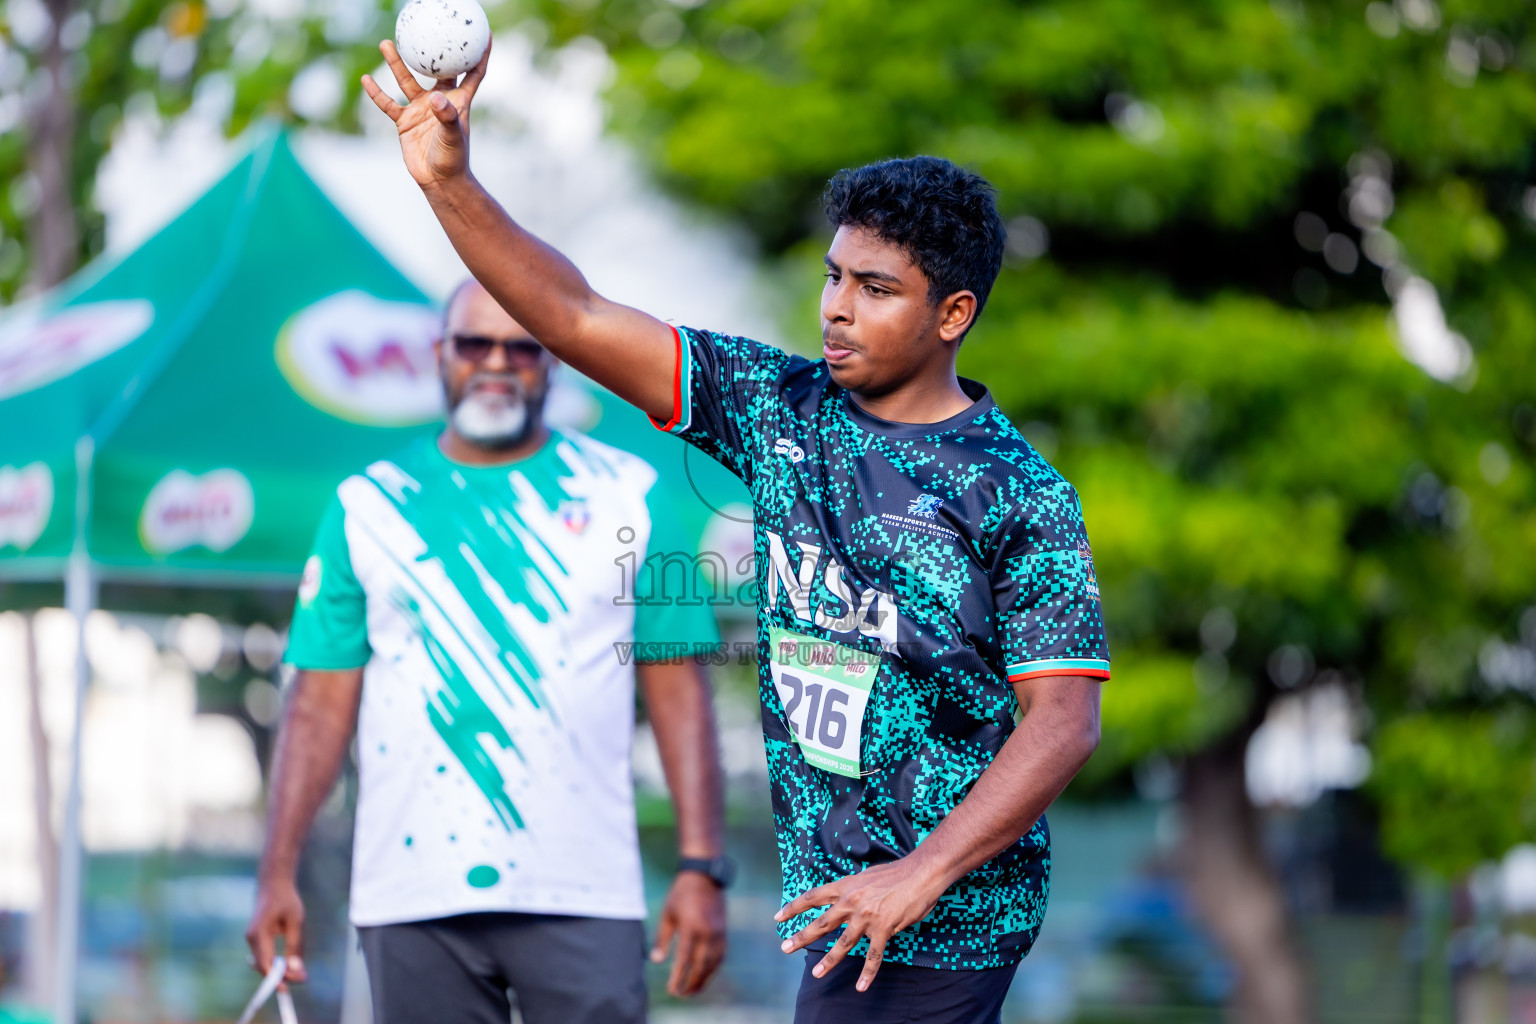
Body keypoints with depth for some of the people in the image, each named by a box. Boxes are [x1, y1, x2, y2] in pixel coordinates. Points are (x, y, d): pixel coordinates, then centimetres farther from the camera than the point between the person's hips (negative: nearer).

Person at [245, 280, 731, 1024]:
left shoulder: (625, 495, 8)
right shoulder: (368, 507, 9)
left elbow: (678, 690, 4)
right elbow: (321, 704, 6)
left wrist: (701, 867, -4)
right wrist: (277, 873, -2)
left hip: (581, 896, -1)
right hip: (412, 899, 1)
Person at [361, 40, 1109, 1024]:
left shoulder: (1022, 496, -11)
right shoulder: (781, 409, 5)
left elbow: (1065, 720, -14)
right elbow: (577, 320, 2)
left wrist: (921, 875, -23)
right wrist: (450, 182, -11)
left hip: (938, 924, -7)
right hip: (834, 899, 7)